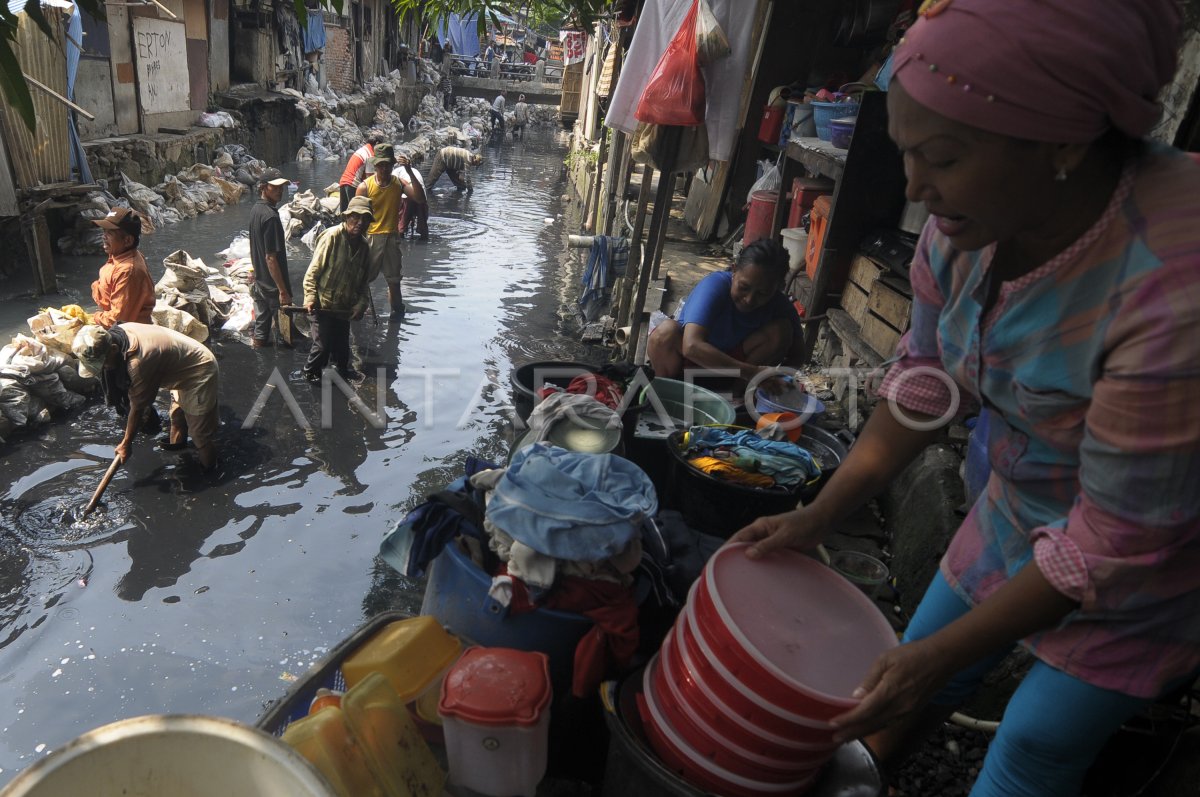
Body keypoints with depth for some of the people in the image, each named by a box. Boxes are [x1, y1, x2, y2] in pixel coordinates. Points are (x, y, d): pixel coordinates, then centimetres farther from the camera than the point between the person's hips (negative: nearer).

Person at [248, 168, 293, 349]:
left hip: (260, 281, 9)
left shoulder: (255, 209, 6)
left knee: (261, 323, 18)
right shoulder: (270, 216, -23)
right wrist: (283, 291, -22)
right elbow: (271, 258, -24)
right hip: (273, 284, -9)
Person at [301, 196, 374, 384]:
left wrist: (360, 304, -3)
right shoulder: (332, 236, -15)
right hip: (323, 304, -6)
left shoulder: (363, 246, 4)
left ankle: (342, 369, 41)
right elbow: (313, 270, -15)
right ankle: (311, 372, 24)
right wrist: (310, 297, -20)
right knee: (323, 344, 0)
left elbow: (365, 280, 10)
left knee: (342, 342, 18)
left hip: (344, 306, 6)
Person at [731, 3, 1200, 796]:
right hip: (1015, 513, 6)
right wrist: (820, 515, -4)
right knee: (910, 677, 19)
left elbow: (1117, 547, -27)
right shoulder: (972, 217, -18)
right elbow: (925, 382, -4)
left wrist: (938, 659, -20)